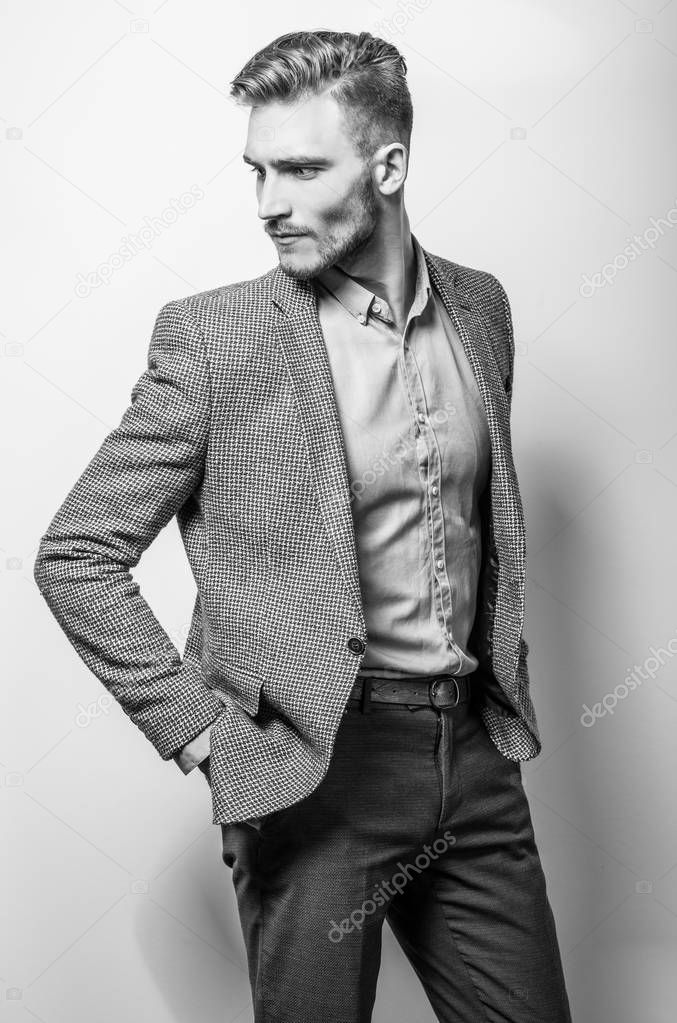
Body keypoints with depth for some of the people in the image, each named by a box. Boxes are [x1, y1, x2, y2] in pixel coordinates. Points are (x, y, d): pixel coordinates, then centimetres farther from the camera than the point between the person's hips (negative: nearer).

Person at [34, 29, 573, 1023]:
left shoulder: (479, 305, 5)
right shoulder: (212, 336, -11)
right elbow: (75, 555, -8)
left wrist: (507, 684, 12)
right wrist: (195, 727, -11)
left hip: (475, 753, 5)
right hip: (315, 767, -4)